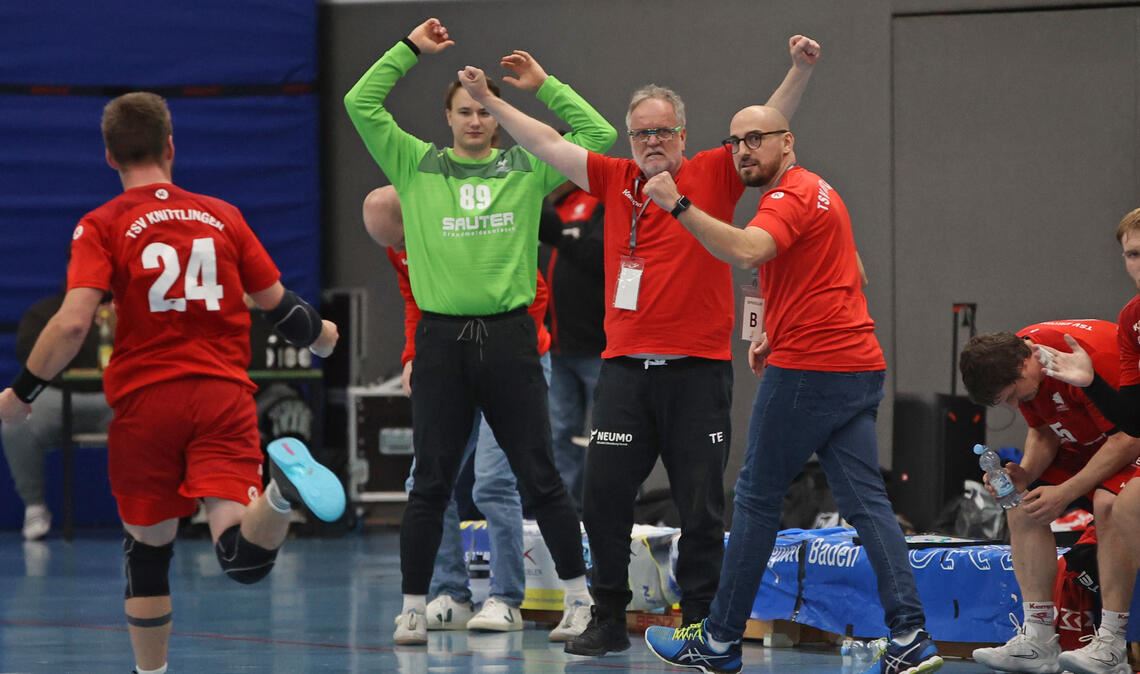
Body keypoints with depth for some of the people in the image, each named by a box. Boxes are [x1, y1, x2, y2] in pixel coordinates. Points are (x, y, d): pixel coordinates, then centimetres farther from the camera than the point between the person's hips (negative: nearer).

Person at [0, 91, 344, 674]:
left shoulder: (101, 226, 1)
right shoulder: (223, 216, 11)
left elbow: (72, 323, -12)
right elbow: (278, 304, 15)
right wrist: (319, 337, 37)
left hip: (144, 400, -1)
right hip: (224, 395, 1)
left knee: (147, 549, 16)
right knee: (243, 556, -14)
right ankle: (283, 488, -43)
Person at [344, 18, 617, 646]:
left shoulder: (527, 168, 7)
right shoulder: (416, 165, 6)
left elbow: (599, 134, 2)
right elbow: (360, 104, 0)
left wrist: (544, 85, 4)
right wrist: (409, 49, 2)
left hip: (509, 339, 0)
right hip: (441, 338, 0)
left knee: (540, 476, 5)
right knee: (431, 482, 3)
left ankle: (579, 594, 14)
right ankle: (413, 607, 10)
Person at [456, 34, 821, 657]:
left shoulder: (712, 177, 1)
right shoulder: (615, 181, 10)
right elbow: (547, 143, 15)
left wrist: (800, 69, -18)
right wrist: (488, 101, 16)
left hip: (698, 370, -3)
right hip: (625, 368, 3)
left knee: (700, 507, 1)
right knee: (604, 497, 2)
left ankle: (701, 623, 9)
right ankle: (608, 621, 13)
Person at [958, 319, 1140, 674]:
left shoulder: (1092, 358, -34)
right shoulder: (1013, 357, -8)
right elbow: (1044, 433, 2)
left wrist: (1065, 492, -29)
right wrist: (1024, 474, -18)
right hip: (1085, 444, 9)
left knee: (1109, 503, -34)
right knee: (1020, 506, -5)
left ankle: (1111, 644, -30)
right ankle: (1038, 639, -6)